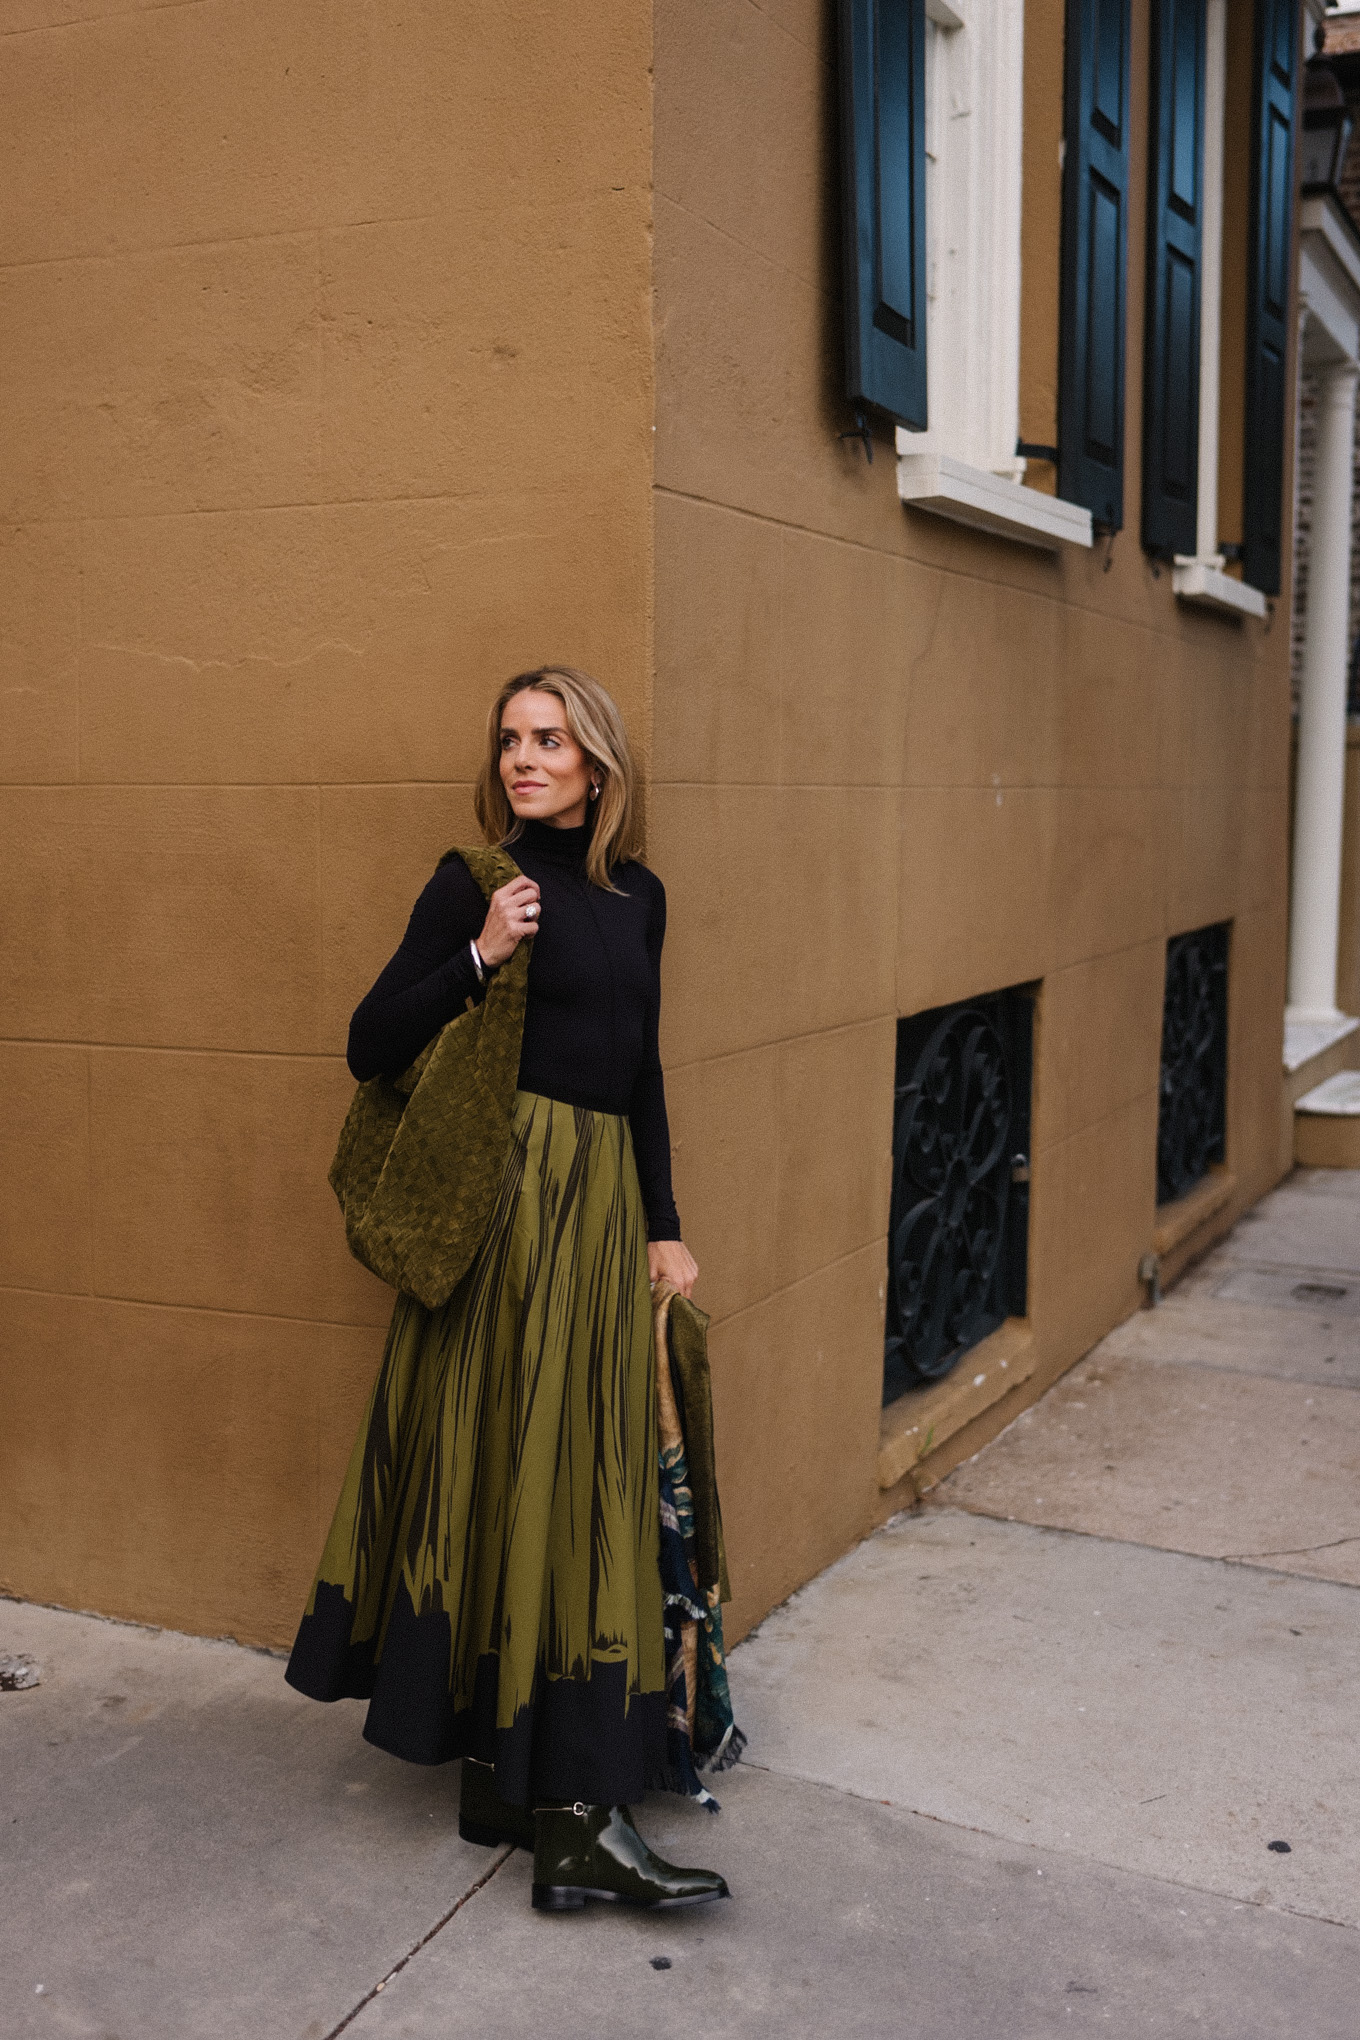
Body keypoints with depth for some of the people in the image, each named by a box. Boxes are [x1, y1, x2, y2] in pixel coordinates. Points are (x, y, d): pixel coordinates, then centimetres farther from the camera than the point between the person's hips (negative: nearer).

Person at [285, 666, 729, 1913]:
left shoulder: (637, 896, 14)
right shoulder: (477, 888, -2)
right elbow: (372, 1047, -5)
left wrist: (663, 1227, 14)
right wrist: (479, 957, -17)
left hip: (603, 1202, 6)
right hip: (508, 1197, -6)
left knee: (583, 1479, 7)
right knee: (516, 1464, -5)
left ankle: (517, 1775, 18)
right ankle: (571, 1805, 0)